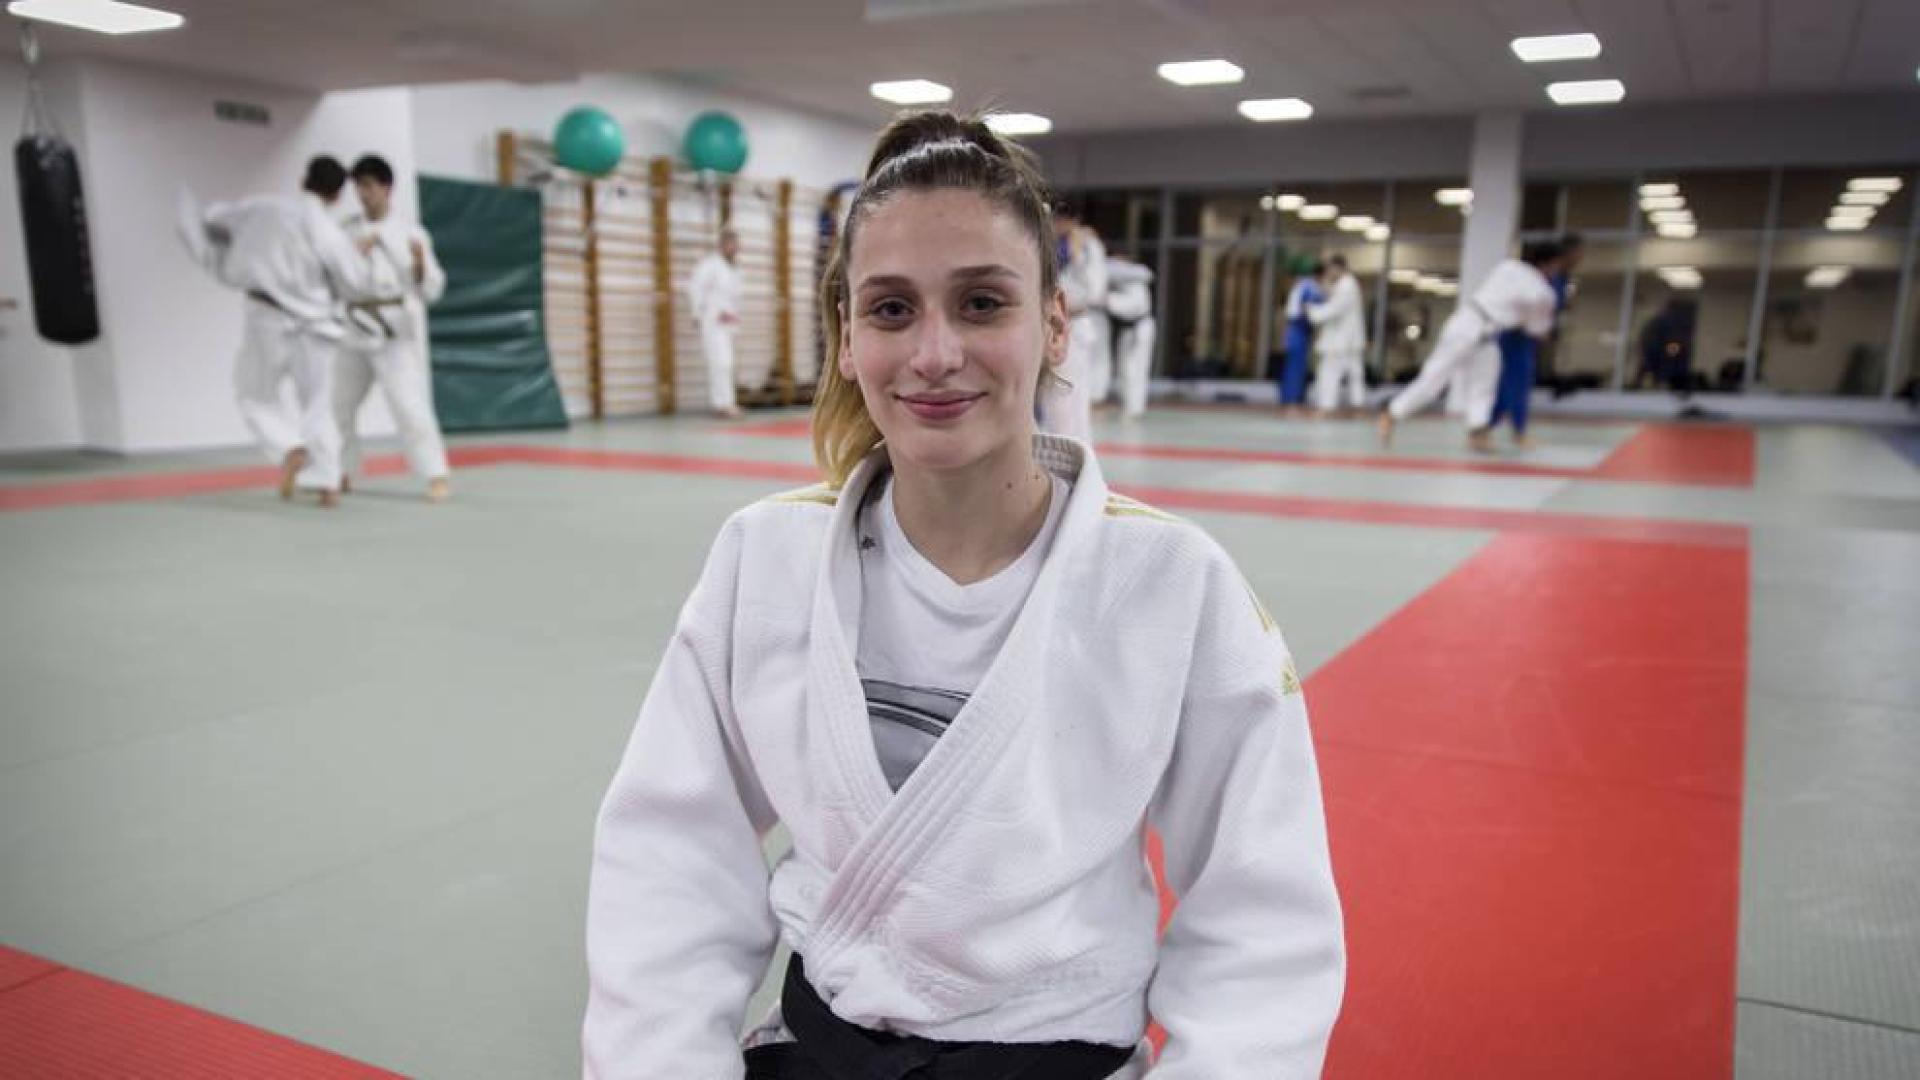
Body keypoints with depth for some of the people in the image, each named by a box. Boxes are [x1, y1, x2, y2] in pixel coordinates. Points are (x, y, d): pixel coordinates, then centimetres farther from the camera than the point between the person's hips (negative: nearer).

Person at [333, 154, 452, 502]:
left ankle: (436, 476, -11)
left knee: (409, 404, -15)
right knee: (339, 403, 14)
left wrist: (421, 264, -25)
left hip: (397, 330, -5)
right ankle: (341, 473, 31)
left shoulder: (411, 233, -4)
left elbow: (431, 289, -6)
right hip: (358, 329, 5)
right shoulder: (348, 229, 7)